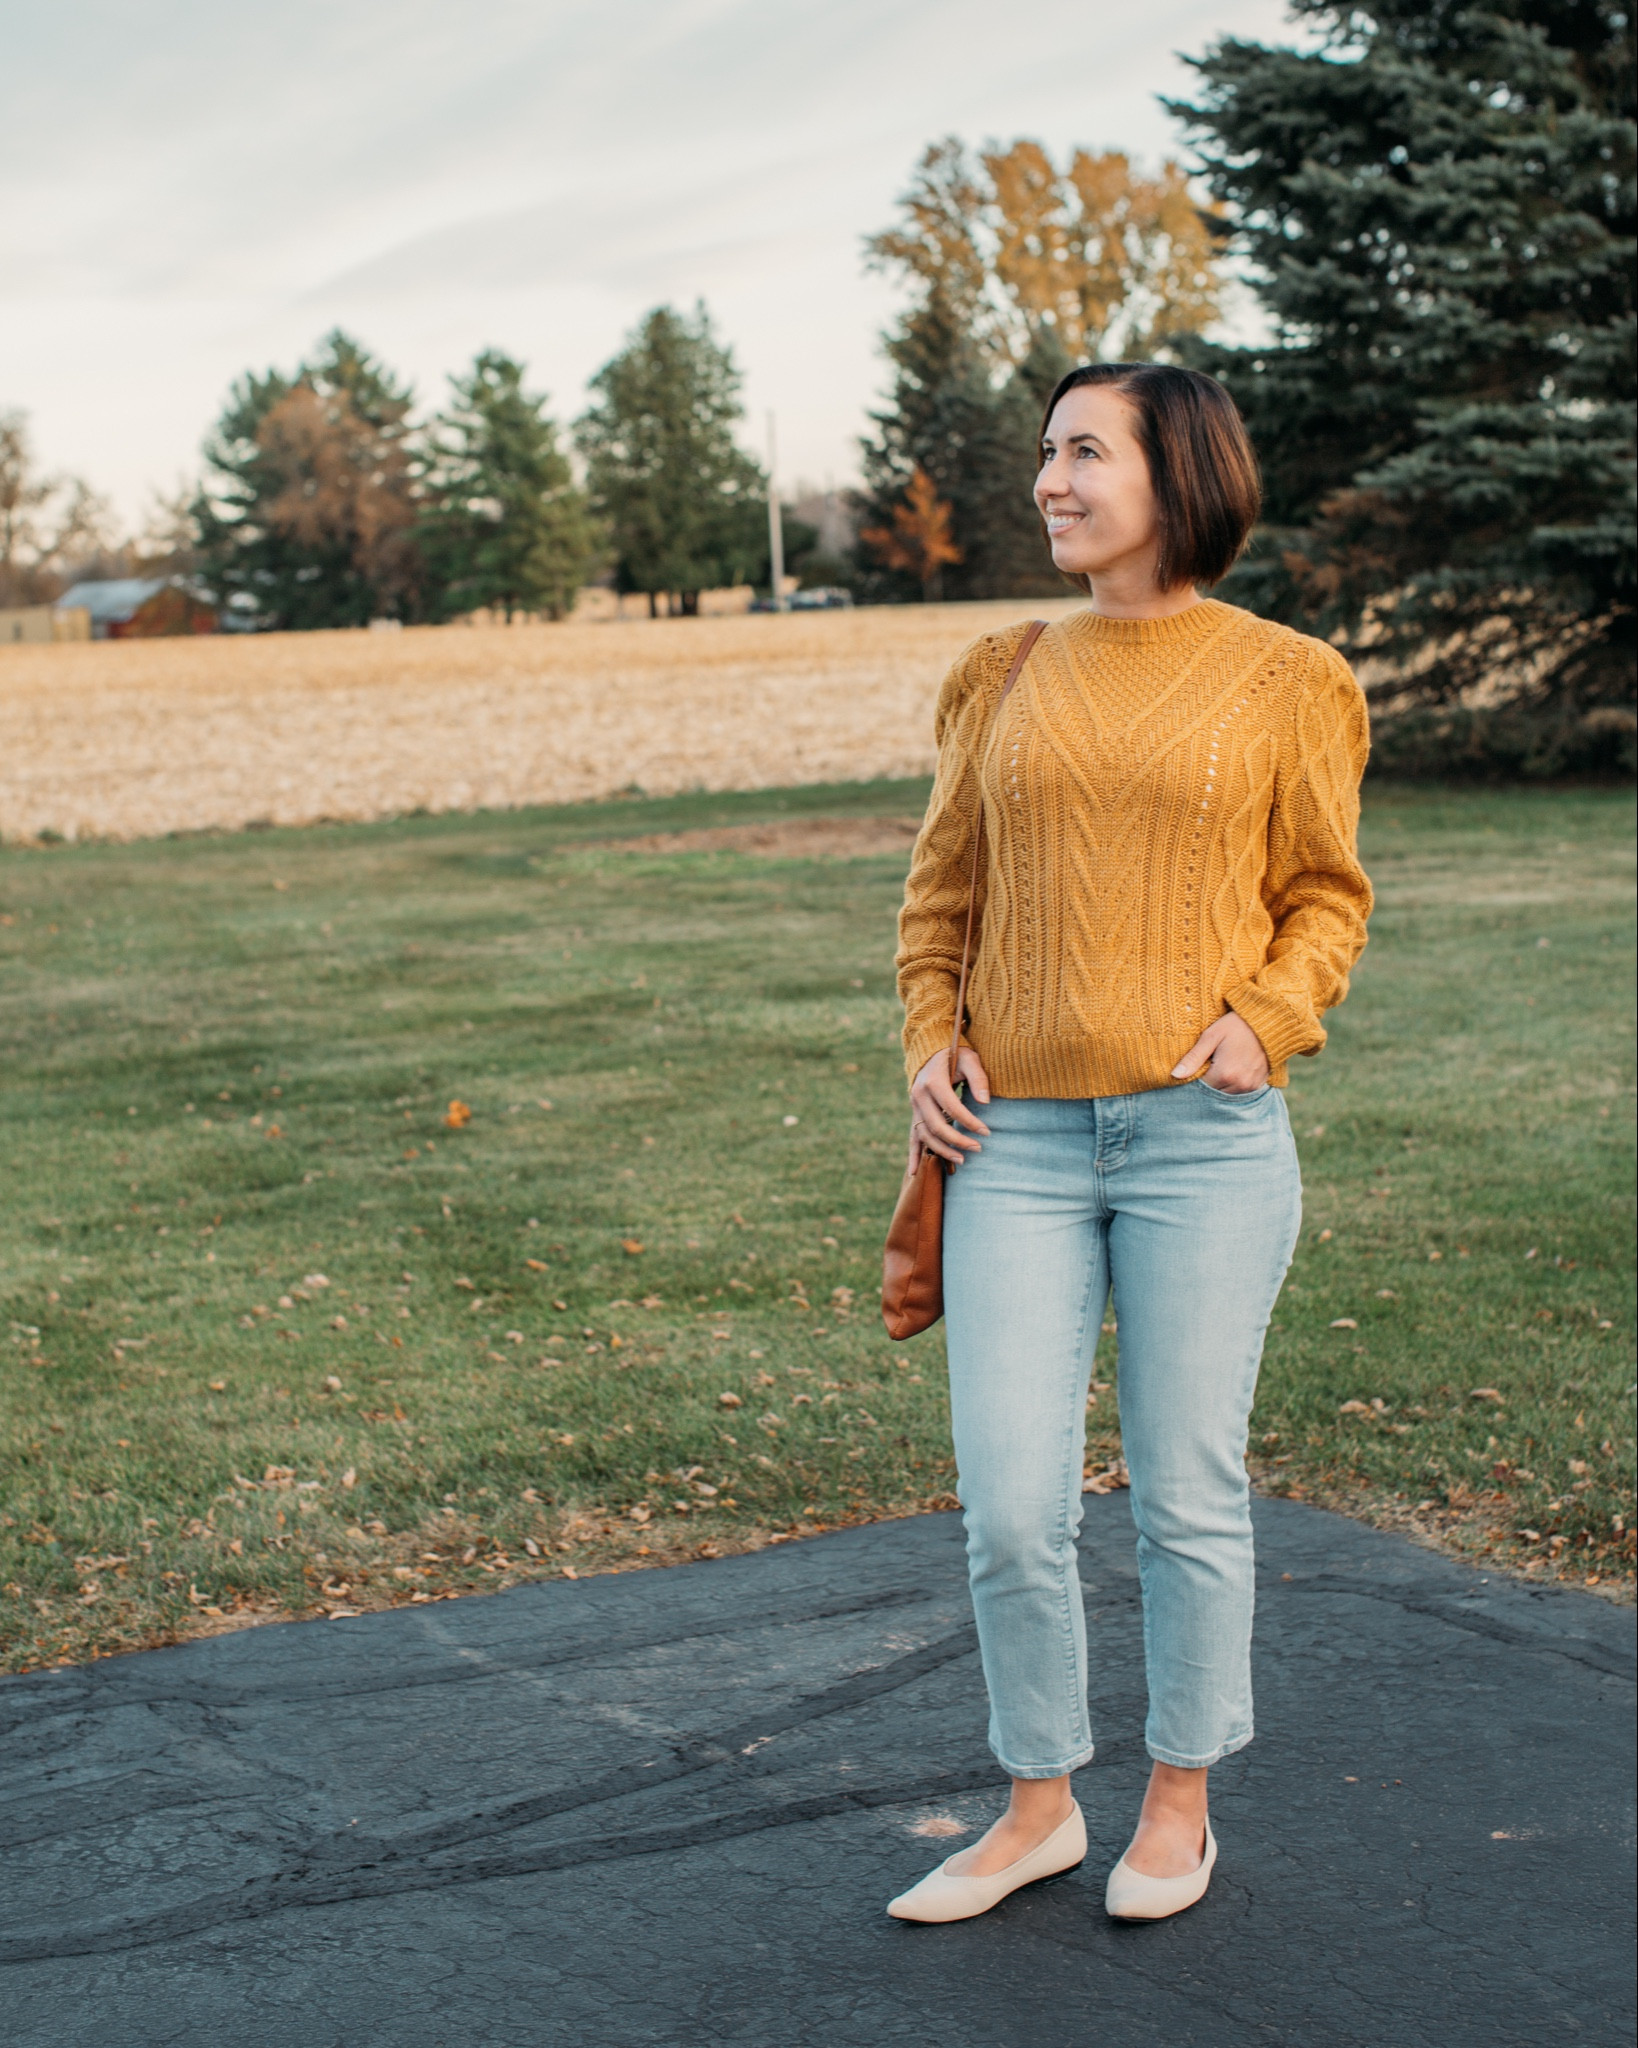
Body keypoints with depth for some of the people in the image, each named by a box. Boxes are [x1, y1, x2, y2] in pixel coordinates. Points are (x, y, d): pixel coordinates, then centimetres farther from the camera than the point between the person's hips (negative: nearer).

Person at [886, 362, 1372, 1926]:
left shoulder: (1282, 682, 2)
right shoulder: (1005, 680, 10)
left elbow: (1324, 897, 7)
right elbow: (941, 889, 17)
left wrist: (1269, 1020, -10)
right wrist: (929, 1044, 2)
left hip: (1205, 1139, -2)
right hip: (1020, 1142, 3)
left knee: (1186, 1493, 7)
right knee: (1009, 1507, 2)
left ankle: (1181, 1797, 27)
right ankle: (1039, 1806, 22)